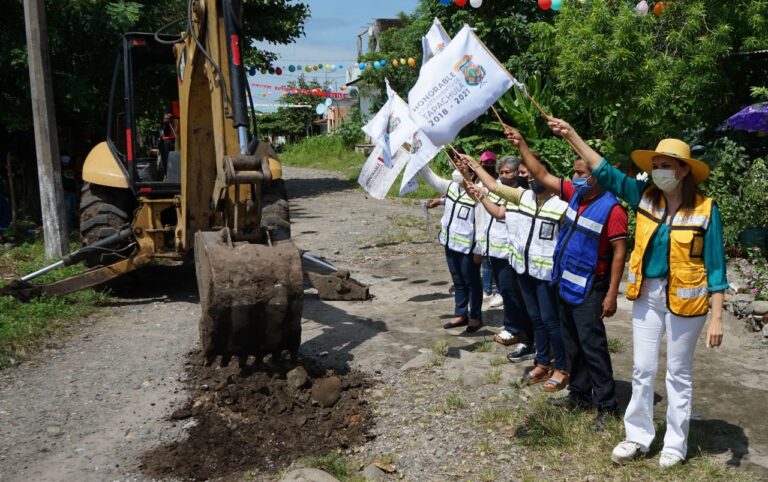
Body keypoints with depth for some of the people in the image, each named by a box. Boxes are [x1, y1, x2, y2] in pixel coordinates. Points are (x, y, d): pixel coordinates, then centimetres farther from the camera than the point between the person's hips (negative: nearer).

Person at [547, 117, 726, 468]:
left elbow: (715, 266, -11)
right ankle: (638, 437, 26)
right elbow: (605, 172, -2)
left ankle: (675, 444, 26)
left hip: (685, 299, -4)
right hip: (647, 294, 4)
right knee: (643, 369, 11)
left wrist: (716, 317, -13)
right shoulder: (645, 196, -3)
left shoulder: (704, 210, -13)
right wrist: (572, 135, -8)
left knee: (678, 373, 10)